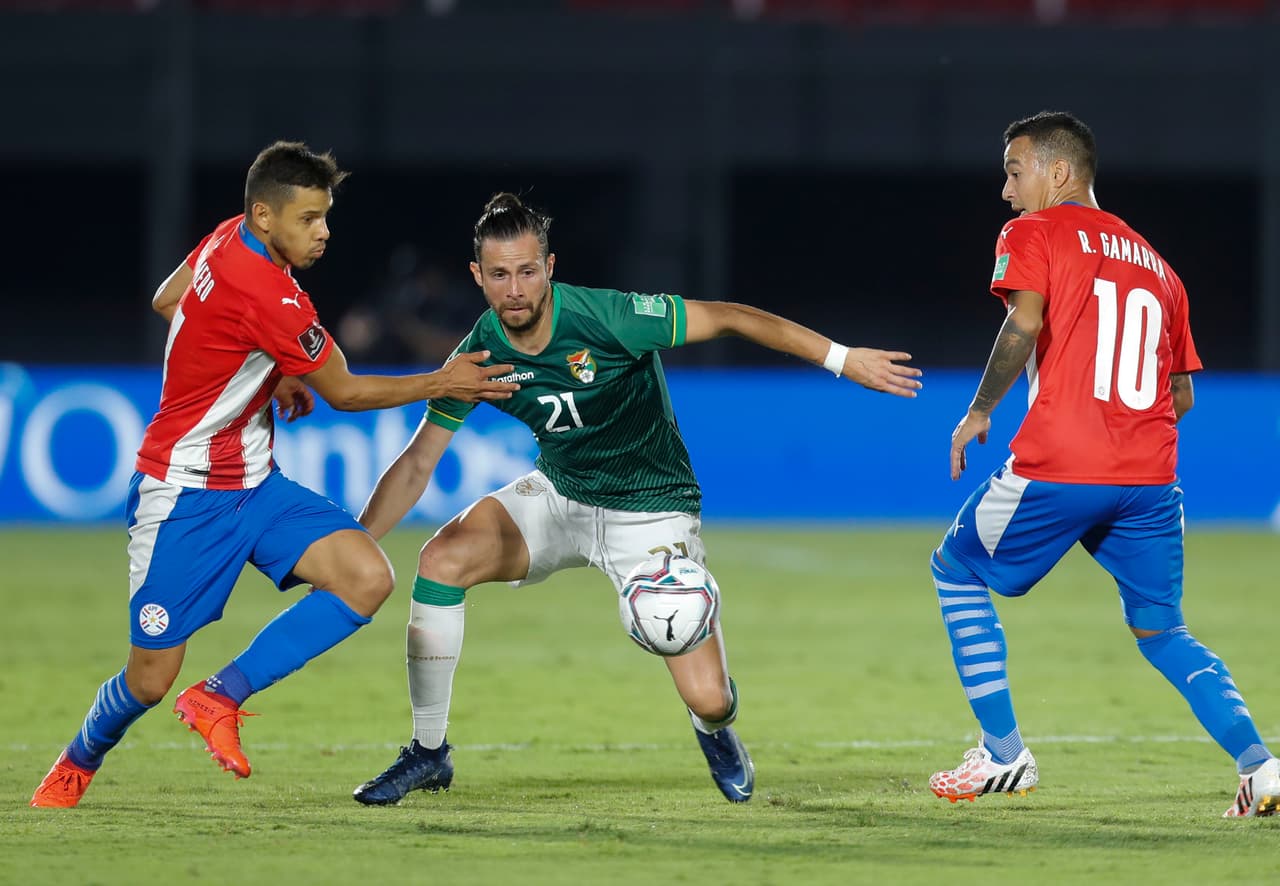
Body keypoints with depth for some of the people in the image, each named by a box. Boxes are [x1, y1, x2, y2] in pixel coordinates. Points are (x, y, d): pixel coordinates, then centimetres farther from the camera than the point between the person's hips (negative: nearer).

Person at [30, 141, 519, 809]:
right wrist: (440, 383, -5)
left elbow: (166, 302, 19)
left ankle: (219, 699, -3)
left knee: (367, 578, -14)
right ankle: (79, 761, 32)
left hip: (252, 483, 9)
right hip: (184, 497, -9)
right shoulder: (269, 295, -27)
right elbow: (345, 393, -14)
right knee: (150, 681, -2)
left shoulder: (230, 239, 0)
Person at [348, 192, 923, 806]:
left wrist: (843, 359, -21)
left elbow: (727, 318, -19)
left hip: (651, 510, -3)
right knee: (443, 558, -24)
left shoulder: (605, 317, -26)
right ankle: (428, 752, -8)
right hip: (558, 496, 3)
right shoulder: (478, 357, -12)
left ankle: (715, 732, 29)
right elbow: (418, 463, -4)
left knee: (707, 700, -14)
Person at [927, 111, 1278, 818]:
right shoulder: (1154, 262, 20)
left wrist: (978, 412, -6)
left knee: (957, 572, 18)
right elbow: (1181, 394, 19)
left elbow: (1024, 320, -16)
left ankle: (1002, 754, 12)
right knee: (1162, 633, 16)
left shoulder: (1033, 235, 3)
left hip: (1057, 468, -5)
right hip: (1151, 478, 5)